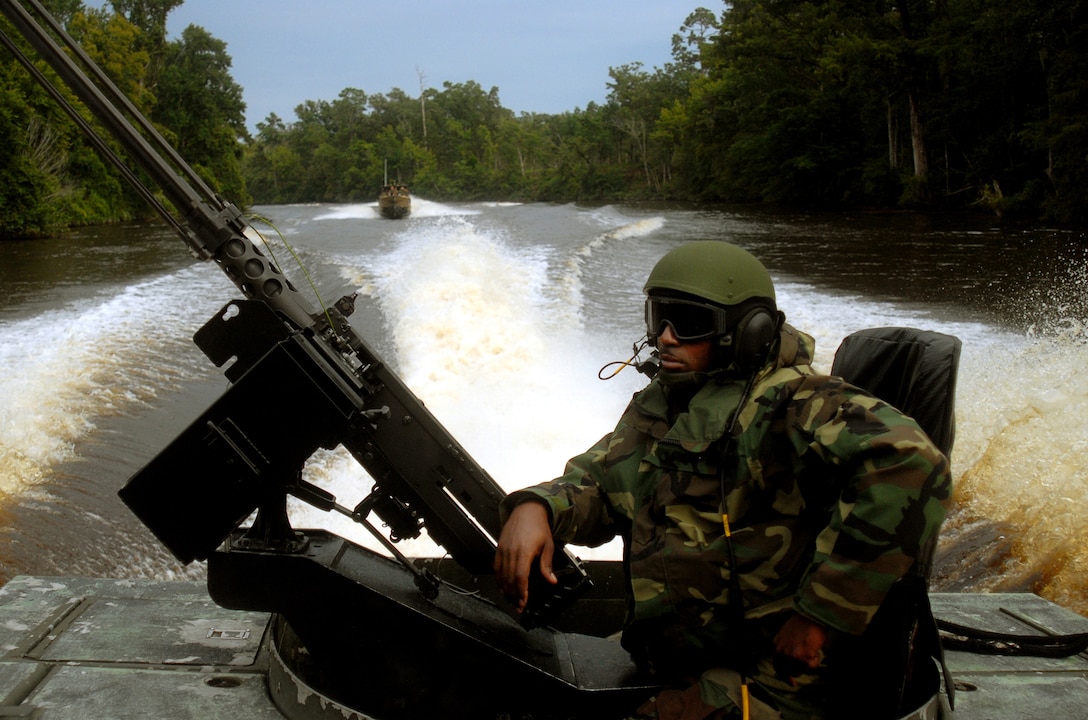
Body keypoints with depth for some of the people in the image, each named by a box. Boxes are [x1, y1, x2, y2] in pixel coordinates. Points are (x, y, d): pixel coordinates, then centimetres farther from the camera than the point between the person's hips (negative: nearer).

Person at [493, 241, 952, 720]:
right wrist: (535, 507, -13)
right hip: (670, 668, 8)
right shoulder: (661, 406, 9)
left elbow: (908, 464, -32)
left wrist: (820, 615, -26)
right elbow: (595, 482, 11)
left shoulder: (787, 403, -18)